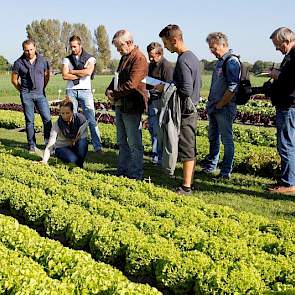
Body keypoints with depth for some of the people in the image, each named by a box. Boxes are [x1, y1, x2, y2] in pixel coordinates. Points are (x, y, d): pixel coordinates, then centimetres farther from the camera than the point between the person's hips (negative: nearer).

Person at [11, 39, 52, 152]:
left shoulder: (43, 60, 2)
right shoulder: (19, 63, -2)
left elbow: (47, 75, 15)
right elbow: (14, 80, 8)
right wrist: (22, 90, 10)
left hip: (40, 93, 1)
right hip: (26, 95, -1)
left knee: (47, 118, -7)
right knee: (29, 120, 4)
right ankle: (31, 145, 11)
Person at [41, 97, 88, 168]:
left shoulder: (80, 119, -18)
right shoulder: (57, 124, -22)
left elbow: (83, 136, -5)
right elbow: (51, 143, -30)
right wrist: (44, 160, -43)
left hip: (75, 146, 2)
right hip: (61, 148, -2)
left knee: (82, 142, -32)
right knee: (73, 160, -32)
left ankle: (80, 164, -11)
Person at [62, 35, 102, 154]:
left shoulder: (90, 58, 6)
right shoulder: (67, 59, 11)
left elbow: (88, 71, -14)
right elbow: (65, 76, -3)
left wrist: (72, 71, -3)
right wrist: (81, 74, -4)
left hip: (85, 90, -2)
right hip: (71, 91, 2)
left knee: (91, 120, -8)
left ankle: (98, 146, -9)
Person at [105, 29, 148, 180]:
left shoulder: (139, 59, -14)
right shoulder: (124, 57, 18)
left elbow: (130, 84, -22)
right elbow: (117, 77, 24)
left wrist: (114, 94, -11)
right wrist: (109, 90, 4)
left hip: (132, 106, -10)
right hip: (120, 105, 10)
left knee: (134, 142, -2)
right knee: (122, 141, 16)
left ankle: (136, 174, 5)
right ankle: (122, 170, 26)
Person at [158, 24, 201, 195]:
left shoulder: (183, 61, -18)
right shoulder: (193, 57, 12)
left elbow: (186, 90, -24)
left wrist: (166, 88, -12)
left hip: (185, 112, -10)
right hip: (192, 110, 10)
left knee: (186, 150, -3)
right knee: (191, 149, 14)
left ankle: (186, 187, 4)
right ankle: (189, 183, 23)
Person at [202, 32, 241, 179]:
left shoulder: (232, 61, -13)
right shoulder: (220, 61, 15)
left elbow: (232, 88, -20)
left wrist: (219, 105, -16)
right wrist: (210, 104, 16)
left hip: (225, 109, -9)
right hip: (214, 108, 9)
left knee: (226, 140, -1)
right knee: (213, 138, 16)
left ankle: (226, 171, 6)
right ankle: (210, 166, 28)